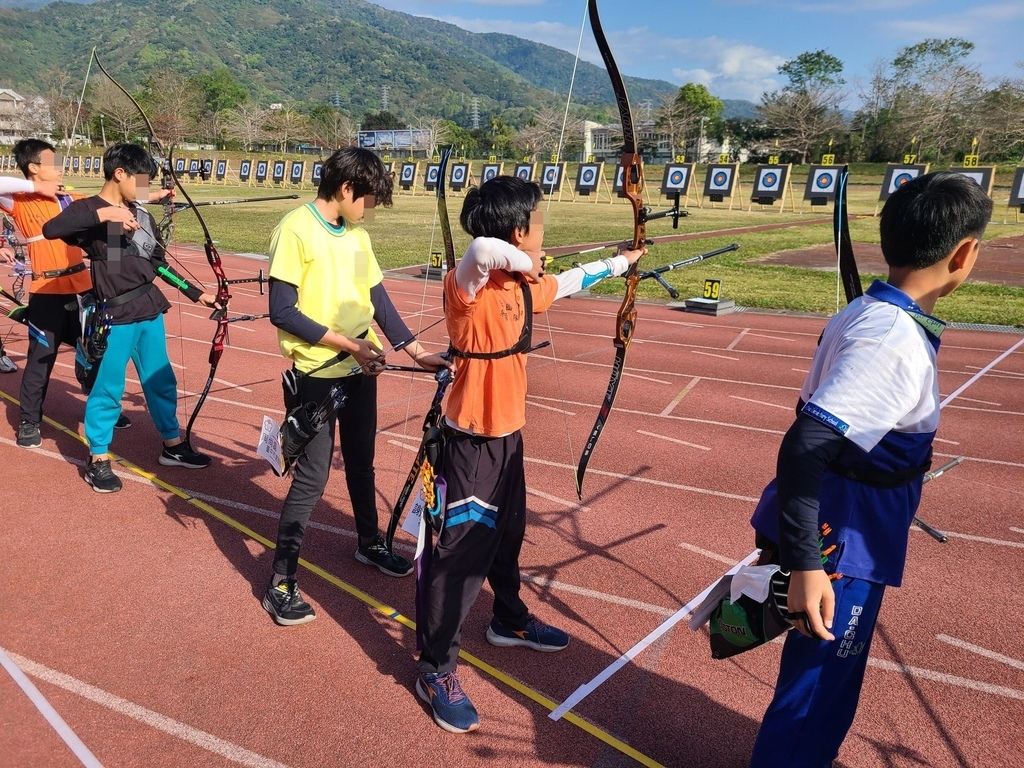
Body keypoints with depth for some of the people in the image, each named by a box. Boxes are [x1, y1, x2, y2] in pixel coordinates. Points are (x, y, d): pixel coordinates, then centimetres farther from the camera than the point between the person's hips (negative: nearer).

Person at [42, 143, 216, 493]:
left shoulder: (142, 215, 11)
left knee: (161, 381, 15)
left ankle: (173, 445, 29)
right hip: (116, 317, -6)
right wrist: (102, 214, -32)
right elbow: (50, 229, -26)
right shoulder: (89, 209, -7)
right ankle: (98, 460, 17)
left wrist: (196, 294, 16)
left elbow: (160, 264, 18)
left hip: (151, 313, 6)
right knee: (108, 388, 2)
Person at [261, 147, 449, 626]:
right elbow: (281, 311, -18)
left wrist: (416, 352, 4)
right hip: (318, 373, -7)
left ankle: (370, 543, 40)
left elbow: (379, 301, 10)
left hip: (361, 369, 7)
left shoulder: (356, 236, 8)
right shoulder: (296, 229, -13)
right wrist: (344, 342, -18)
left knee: (361, 462, 20)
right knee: (312, 476, -3)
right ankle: (281, 584, 11)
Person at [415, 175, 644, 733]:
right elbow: (482, 249, -46)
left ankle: (510, 621, 48)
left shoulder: (523, 286, 3)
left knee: (507, 533, 25)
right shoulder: (470, 286, -22)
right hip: (471, 441, -9)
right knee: (463, 550, 0)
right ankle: (435, 670, 17)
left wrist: (620, 262, 36)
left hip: (508, 434, 9)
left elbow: (569, 282, 23)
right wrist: (523, 262, -26)